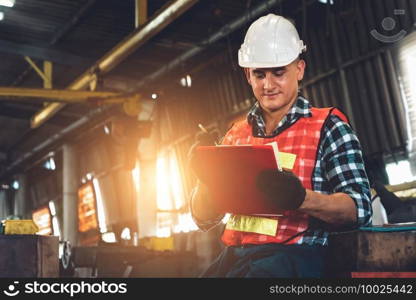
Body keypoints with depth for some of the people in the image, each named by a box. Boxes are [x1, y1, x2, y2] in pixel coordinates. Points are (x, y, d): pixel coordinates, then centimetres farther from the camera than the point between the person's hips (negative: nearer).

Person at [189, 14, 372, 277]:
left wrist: (300, 198, -22)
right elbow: (204, 220, 19)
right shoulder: (236, 135, 17)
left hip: (296, 255, -3)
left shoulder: (328, 126, 4)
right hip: (234, 255, 4)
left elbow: (360, 210, -4)